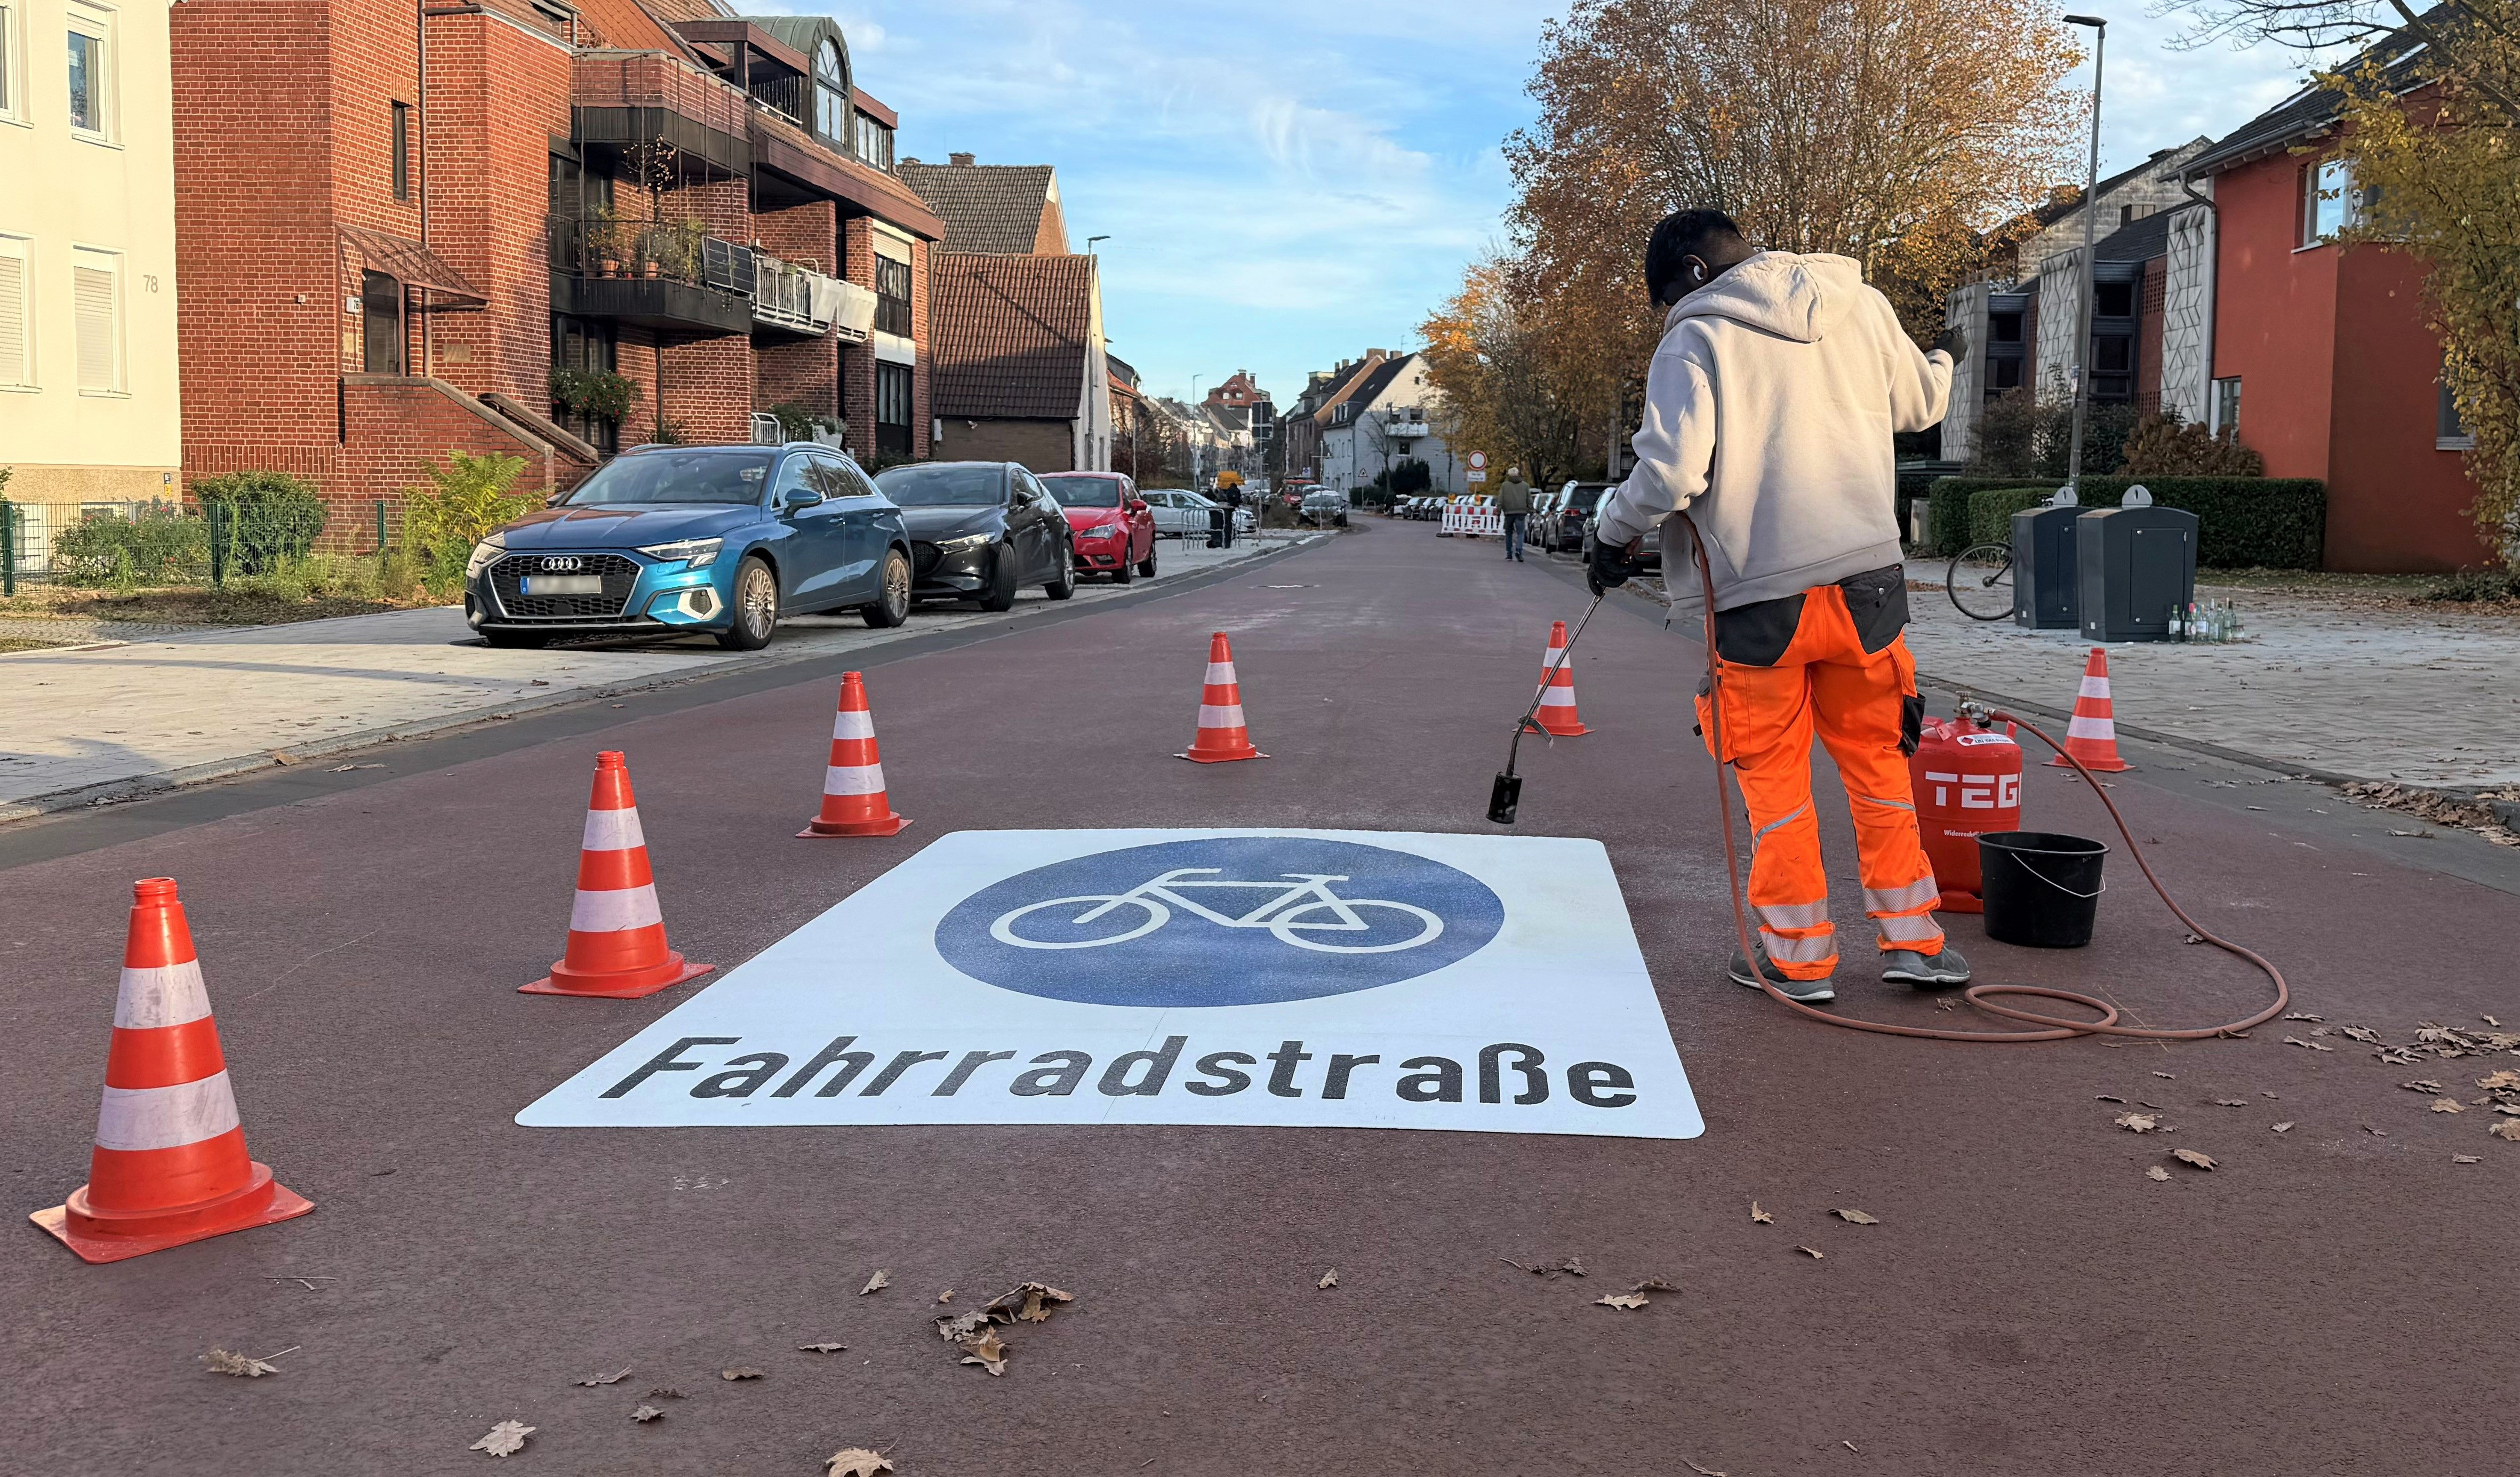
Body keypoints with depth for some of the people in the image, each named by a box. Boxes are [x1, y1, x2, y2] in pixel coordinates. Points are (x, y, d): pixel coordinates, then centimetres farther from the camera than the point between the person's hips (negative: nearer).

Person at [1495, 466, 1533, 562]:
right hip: (1521, 513, 0)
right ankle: (1518, 550, -24)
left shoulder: (1505, 485, 4)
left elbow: (1500, 500, 0)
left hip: (1509, 513, 0)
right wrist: (1531, 512, 11)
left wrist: (1498, 511, 0)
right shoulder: (1525, 485, 8)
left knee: (1509, 533, 13)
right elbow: (1529, 500, 7)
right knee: (1520, 533, -2)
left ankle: (1509, 554, 14)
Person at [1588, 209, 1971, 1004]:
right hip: (1867, 580, 4)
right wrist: (1943, 360, 46)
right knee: (1877, 759, 17)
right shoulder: (1862, 307, 7)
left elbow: (1670, 471, -20)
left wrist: (1612, 533, -1)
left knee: (1774, 777, 10)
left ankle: (1798, 955, 17)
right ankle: (1912, 939, 23)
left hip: (1759, 598, -4)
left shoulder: (1695, 341, -9)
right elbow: (1918, 404, 23)